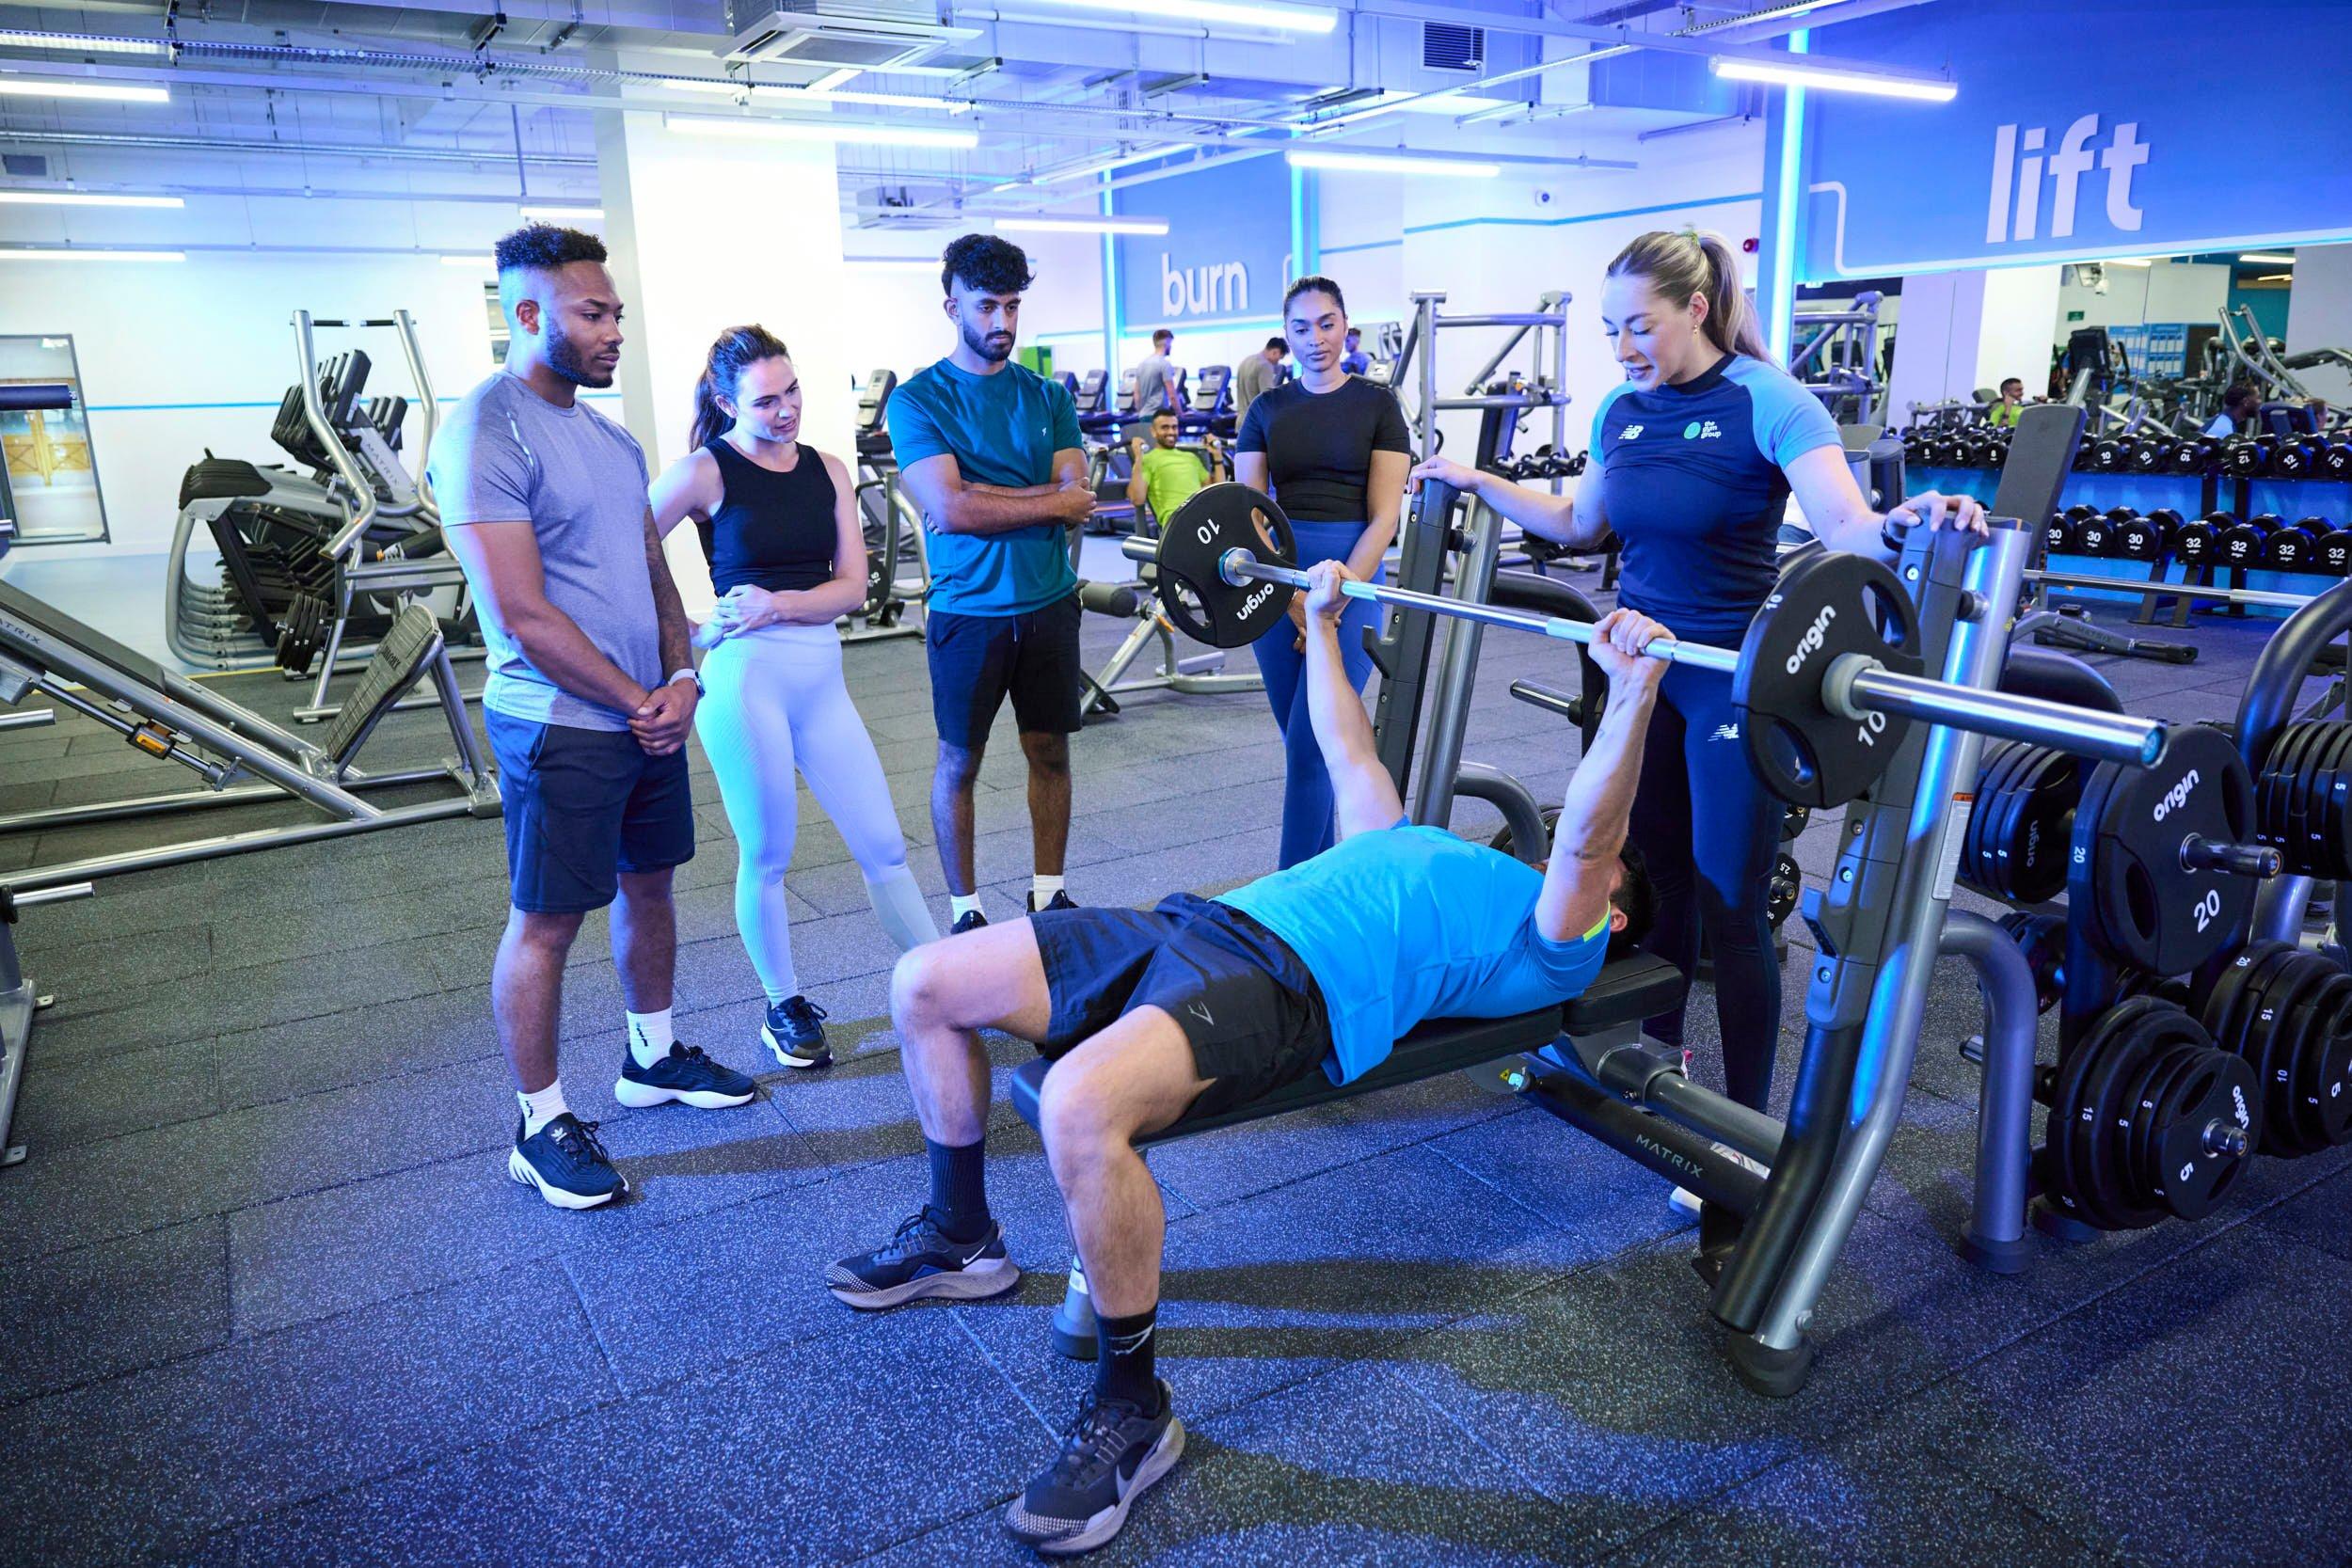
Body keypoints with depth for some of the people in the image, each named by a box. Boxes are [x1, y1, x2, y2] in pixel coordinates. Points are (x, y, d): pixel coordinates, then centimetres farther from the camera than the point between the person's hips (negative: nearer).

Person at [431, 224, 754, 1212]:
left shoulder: (608, 436, 11)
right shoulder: (485, 435, -15)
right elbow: (524, 616, -19)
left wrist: (682, 677, -2)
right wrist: (634, 700, -12)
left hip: (650, 712, 8)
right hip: (560, 727, -8)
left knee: (648, 883, 18)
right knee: (546, 922, 2)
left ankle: (652, 1055, 36)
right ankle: (541, 1127, 15)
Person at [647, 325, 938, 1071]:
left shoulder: (826, 469, 9)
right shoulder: (706, 470, -3)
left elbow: (852, 586, 3)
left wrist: (776, 603, -12)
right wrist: (679, 635, -7)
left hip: (821, 674, 4)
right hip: (744, 675, -4)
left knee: (884, 847, 6)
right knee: (767, 857, 8)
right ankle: (785, 1009, 27)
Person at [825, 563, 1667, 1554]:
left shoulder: (1555, 942, 12)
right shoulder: (1432, 852, 35)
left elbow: (1584, 841, -7)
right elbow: (1348, 753, 41)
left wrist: (1632, 693, -19)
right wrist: (1322, 623, 42)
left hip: (1288, 985, -9)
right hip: (1192, 923, 9)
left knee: (1080, 1109, -39)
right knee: (926, 984, 2)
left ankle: (1132, 1411, -16)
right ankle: (959, 1240, 20)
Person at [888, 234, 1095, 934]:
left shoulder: (1047, 396, 7)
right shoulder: (918, 399, -5)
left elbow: (1075, 492, -6)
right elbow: (949, 508, -17)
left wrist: (980, 497, -15)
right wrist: (1051, 502, -10)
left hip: (1049, 603, 4)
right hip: (969, 610, -3)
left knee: (1050, 751, 11)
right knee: (960, 761, 7)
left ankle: (1048, 895, 26)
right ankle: (964, 910, 20)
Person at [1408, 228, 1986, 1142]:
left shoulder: (1767, 402, -13)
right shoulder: (1622, 410, 5)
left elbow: (1846, 527, -24)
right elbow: (1580, 524, 19)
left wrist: (1909, 523, -45)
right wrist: (1479, 483, 16)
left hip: (1735, 679, -6)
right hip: (1640, 665, 6)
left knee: (1731, 906, -1)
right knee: (1657, 874, 17)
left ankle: (1746, 1124, 12)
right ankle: (1658, 1046, 37)